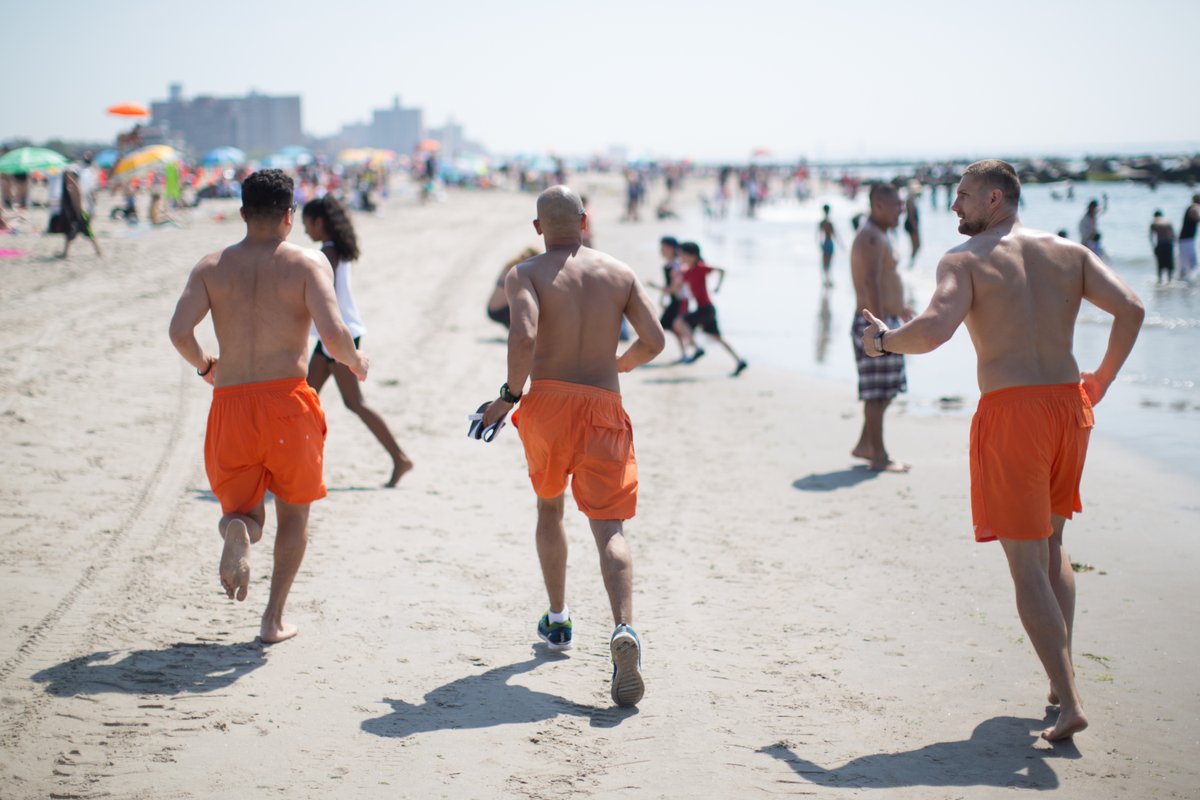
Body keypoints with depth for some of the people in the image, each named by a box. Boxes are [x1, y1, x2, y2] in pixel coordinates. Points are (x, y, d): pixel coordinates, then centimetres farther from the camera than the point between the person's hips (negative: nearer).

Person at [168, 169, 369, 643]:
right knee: (293, 512, 19)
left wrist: (204, 366, 13)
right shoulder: (308, 263, -2)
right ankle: (274, 619, 13)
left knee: (244, 509, 18)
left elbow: (179, 331, -7)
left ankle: (238, 529, -19)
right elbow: (332, 332, -16)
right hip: (287, 402, -2)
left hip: (230, 406, 2)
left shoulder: (211, 267, 5)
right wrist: (355, 362, 5)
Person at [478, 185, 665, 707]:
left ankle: (558, 620, 31)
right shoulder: (619, 273, 9)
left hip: (546, 402, -1)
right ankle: (624, 629, -28)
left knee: (549, 507, 24)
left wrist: (509, 395, -8)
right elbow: (654, 341, 5)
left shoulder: (525, 275, -1)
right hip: (603, 408, 1)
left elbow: (524, 336, -19)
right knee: (609, 528, -4)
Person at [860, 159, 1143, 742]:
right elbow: (1130, 309, 0)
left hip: (1010, 410, -5)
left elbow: (934, 330, -19)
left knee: (1027, 566, -1)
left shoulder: (964, 261, -3)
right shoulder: (1070, 253, 11)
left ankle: (1069, 702, -7)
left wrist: (882, 340, 0)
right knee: (1051, 547, 23)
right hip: (1069, 403, 5)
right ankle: (1062, 677, 23)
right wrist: (1103, 378, 12)